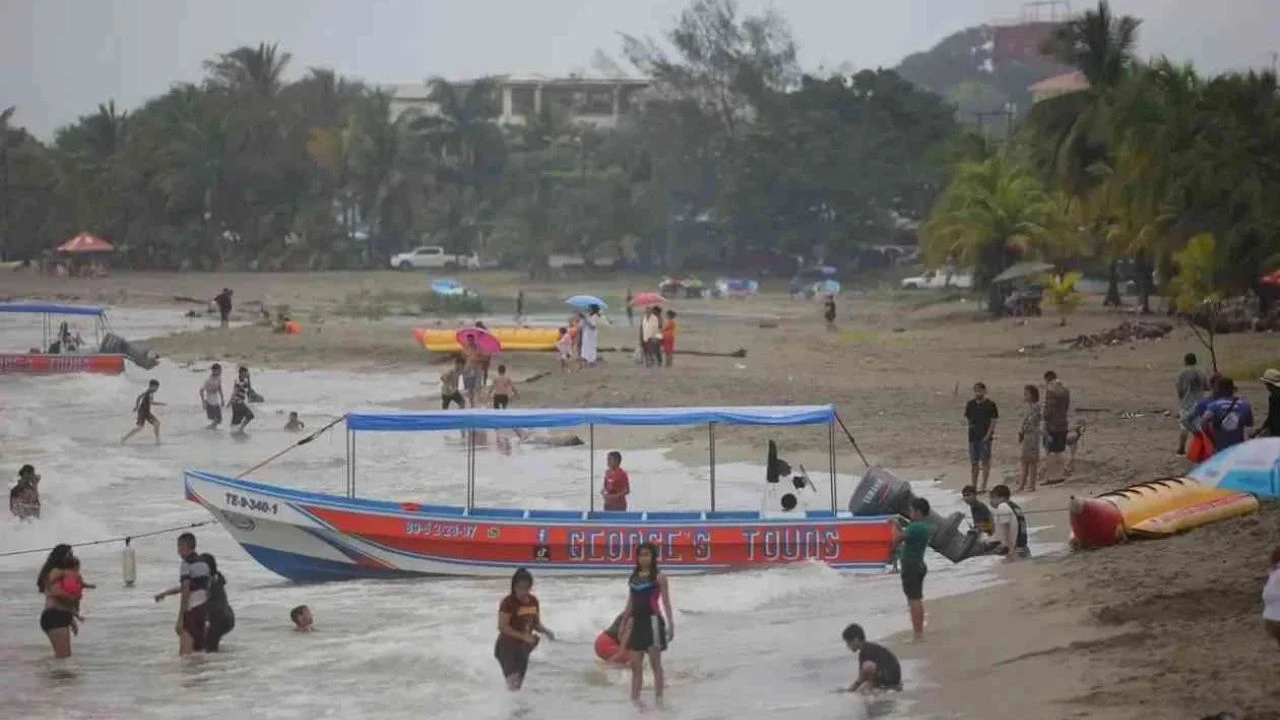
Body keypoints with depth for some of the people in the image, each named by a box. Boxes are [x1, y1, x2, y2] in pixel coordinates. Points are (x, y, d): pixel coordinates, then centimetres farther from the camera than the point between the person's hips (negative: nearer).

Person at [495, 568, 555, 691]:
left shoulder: (533, 601, 4)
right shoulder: (508, 602, -17)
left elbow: (537, 624, 14)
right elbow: (503, 627, -20)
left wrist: (546, 631, -8)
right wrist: (523, 636, -27)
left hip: (523, 647, 7)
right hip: (507, 648, -7)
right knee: (513, 682, -18)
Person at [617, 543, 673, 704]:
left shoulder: (658, 577, -3)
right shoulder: (634, 577, 14)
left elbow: (666, 603, -6)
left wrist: (671, 625, -13)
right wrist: (624, 626, 17)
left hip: (653, 621, -6)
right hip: (637, 622, 6)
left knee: (655, 663, -6)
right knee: (635, 665, 6)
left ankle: (658, 699, -5)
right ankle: (634, 700, 9)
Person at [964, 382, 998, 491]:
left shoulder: (990, 404, -5)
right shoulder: (970, 404, 9)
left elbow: (993, 421, -7)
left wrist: (988, 435, -13)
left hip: (985, 437, -5)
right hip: (973, 436, 5)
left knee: (985, 461, -1)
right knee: (973, 462, 10)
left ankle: (983, 485, 3)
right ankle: (973, 484, 17)